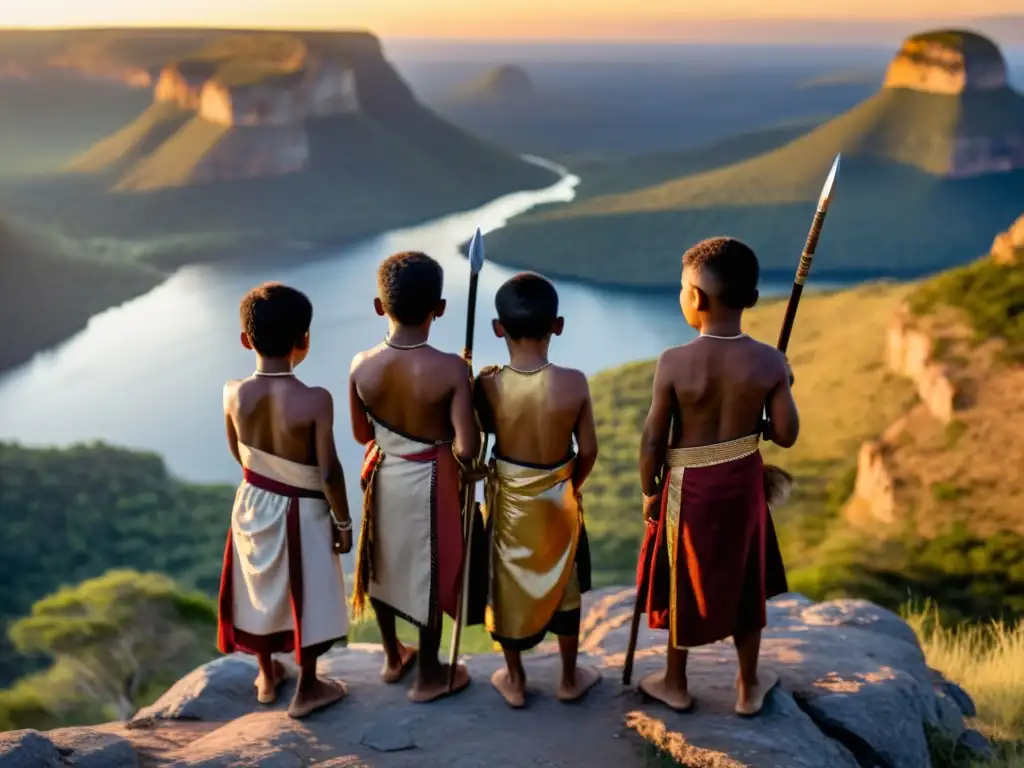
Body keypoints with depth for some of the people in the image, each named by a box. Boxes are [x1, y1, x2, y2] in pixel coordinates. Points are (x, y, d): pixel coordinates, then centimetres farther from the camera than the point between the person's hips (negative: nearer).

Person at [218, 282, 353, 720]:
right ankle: (307, 689, 31)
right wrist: (344, 522, -7)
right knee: (306, 597, 15)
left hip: (253, 504, 4)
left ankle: (267, 676, 42)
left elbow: (238, 453, 2)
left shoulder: (234, 394, -15)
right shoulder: (315, 401, -28)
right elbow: (329, 474, -22)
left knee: (261, 589, 23)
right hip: (303, 513, -4)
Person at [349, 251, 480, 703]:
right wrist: (463, 462, -3)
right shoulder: (451, 369, -25)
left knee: (383, 563, 23)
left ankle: (393, 657, 43)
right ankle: (429, 676, 29)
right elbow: (467, 448, -25)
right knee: (429, 572, 14)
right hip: (430, 482, -3)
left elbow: (361, 434, -2)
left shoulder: (362, 367, -15)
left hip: (383, 475, 3)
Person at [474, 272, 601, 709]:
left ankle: (514, 680, 35)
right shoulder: (574, 383, -23)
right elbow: (588, 451, -11)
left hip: (508, 500, 0)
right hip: (558, 500, 0)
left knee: (507, 587, 20)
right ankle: (570, 678, 37)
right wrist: (571, 486, 8)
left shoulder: (488, 385, -23)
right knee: (564, 587, 21)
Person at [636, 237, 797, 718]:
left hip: (688, 487, -2)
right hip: (742, 483, 2)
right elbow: (786, 435, -8)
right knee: (745, 585, 20)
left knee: (683, 584, 17)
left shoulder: (674, 363, -22)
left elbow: (653, 439, -15)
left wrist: (649, 491, 1)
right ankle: (749, 687, 36)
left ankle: (674, 683, 36)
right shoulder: (769, 362, -15)